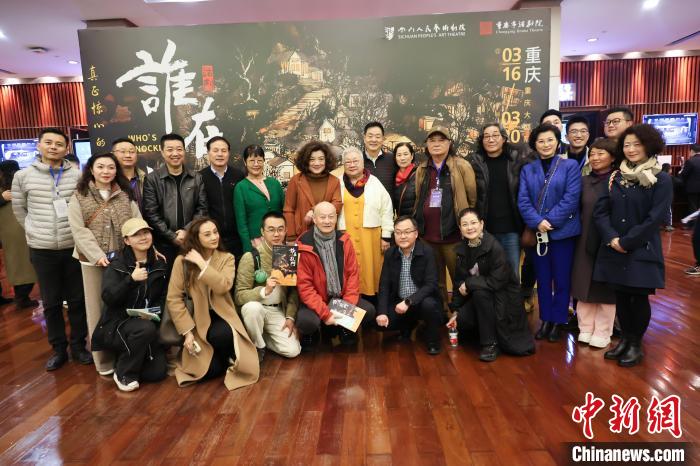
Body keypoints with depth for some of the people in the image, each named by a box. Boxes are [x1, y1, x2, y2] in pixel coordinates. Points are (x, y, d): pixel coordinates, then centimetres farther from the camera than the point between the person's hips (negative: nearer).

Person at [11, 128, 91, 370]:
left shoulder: (78, 175, -3)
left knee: (77, 300, 9)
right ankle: (58, 349, 25)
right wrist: (35, 232, 9)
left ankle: (78, 346, 24)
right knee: (51, 302, 11)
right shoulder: (23, 176, 0)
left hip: (74, 247, -1)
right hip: (41, 250, 1)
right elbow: (19, 210, 12)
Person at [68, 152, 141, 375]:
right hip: (94, 261, -1)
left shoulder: (126, 195, 8)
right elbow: (79, 230, -6)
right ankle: (104, 359, 18)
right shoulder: (79, 196, 2)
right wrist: (98, 255, -17)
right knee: (99, 308, 6)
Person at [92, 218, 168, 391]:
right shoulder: (117, 265, -9)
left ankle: (126, 358, 22)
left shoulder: (160, 264, 4)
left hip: (148, 324, 4)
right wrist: (131, 279, -34)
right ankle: (123, 373, -11)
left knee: (158, 373, -9)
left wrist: (155, 311, -10)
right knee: (145, 328, -37)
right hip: (118, 323, -4)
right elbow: (108, 298, -21)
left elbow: (164, 296, 9)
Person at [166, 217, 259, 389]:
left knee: (221, 336, -35)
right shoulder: (182, 261, -5)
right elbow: (174, 299, -8)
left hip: (221, 315, 1)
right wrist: (187, 331, -13)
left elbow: (223, 286, -21)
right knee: (209, 370, -19)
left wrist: (202, 263, -20)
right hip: (198, 318, 0)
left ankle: (228, 360, 1)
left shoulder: (226, 258, -2)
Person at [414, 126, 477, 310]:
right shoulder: (422, 170, 13)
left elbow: (473, 199, -3)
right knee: (435, 281, 14)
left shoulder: (462, 166, -2)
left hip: (453, 234, -4)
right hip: (427, 236, 5)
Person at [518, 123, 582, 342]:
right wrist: (537, 222, -16)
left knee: (561, 279, 7)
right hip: (537, 232, 3)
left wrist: (550, 221, -17)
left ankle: (558, 321, 21)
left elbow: (571, 198, -10)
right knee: (542, 278, 12)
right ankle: (545, 319, 25)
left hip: (562, 231, -2)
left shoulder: (570, 166, 0)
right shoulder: (527, 169, 8)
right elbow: (523, 201, -2)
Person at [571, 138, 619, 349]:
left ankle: (602, 333, 20)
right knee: (584, 286, 8)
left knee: (606, 289, 7)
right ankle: (585, 329, 22)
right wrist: (578, 234, 1)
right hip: (585, 242, 4)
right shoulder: (584, 181, 7)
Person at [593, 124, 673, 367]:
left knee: (639, 296, 5)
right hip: (614, 249, 4)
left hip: (642, 250, -3)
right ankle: (625, 338, 27)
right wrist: (612, 238, -12)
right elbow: (601, 210, 2)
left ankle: (636, 344, 23)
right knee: (620, 295, 10)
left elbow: (655, 218, -12)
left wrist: (627, 241, -14)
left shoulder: (662, 180, -5)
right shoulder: (615, 177, 8)